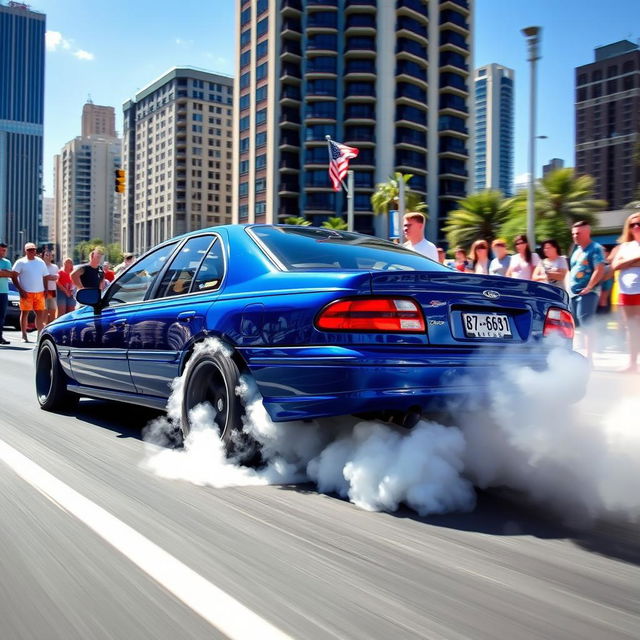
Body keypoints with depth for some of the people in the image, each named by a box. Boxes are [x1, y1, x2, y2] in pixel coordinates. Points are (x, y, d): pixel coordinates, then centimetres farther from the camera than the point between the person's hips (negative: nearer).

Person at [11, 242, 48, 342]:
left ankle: (40, 334, 10)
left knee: (40, 313, 2)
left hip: (39, 292, 3)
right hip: (26, 293, -3)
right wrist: (20, 290, -12)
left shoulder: (41, 262, 14)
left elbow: (45, 277, 17)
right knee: (25, 313, -1)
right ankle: (24, 336, 5)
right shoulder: (20, 262, 2)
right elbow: (14, 277, -4)